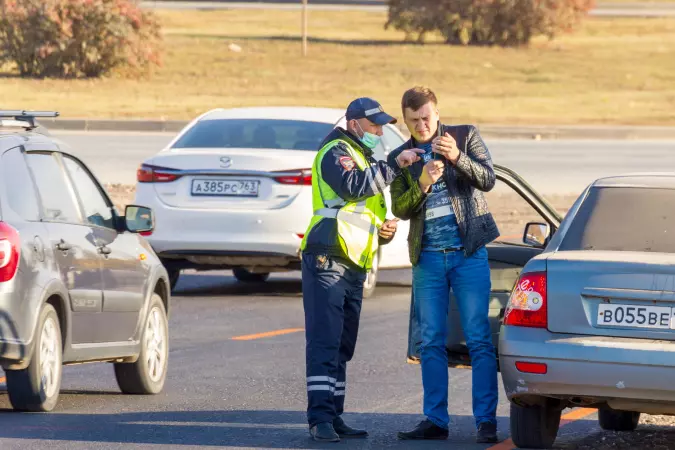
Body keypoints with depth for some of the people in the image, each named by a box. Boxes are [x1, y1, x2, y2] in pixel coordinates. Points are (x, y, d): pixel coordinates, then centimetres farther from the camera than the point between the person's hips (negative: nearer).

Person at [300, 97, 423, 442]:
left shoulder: (365, 159, 27)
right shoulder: (336, 152, -4)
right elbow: (354, 185, -25)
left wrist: (384, 230, 12)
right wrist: (395, 165, -22)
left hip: (355, 265, 10)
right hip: (327, 260, -10)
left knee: (342, 347, 10)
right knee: (324, 342, -12)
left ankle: (334, 417, 13)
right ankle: (320, 417, -15)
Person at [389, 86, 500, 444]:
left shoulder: (465, 136, 3)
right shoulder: (400, 157, 9)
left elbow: (488, 180, -8)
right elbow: (399, 209, 0)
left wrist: (458, 157, -24)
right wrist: (422, 184, -18)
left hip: (468, 252, -3)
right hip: (428, 258, 3)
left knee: (479, 339, -7)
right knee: (430, 342, 4)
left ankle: (486, 420, -7)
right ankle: (435, 421, 9)